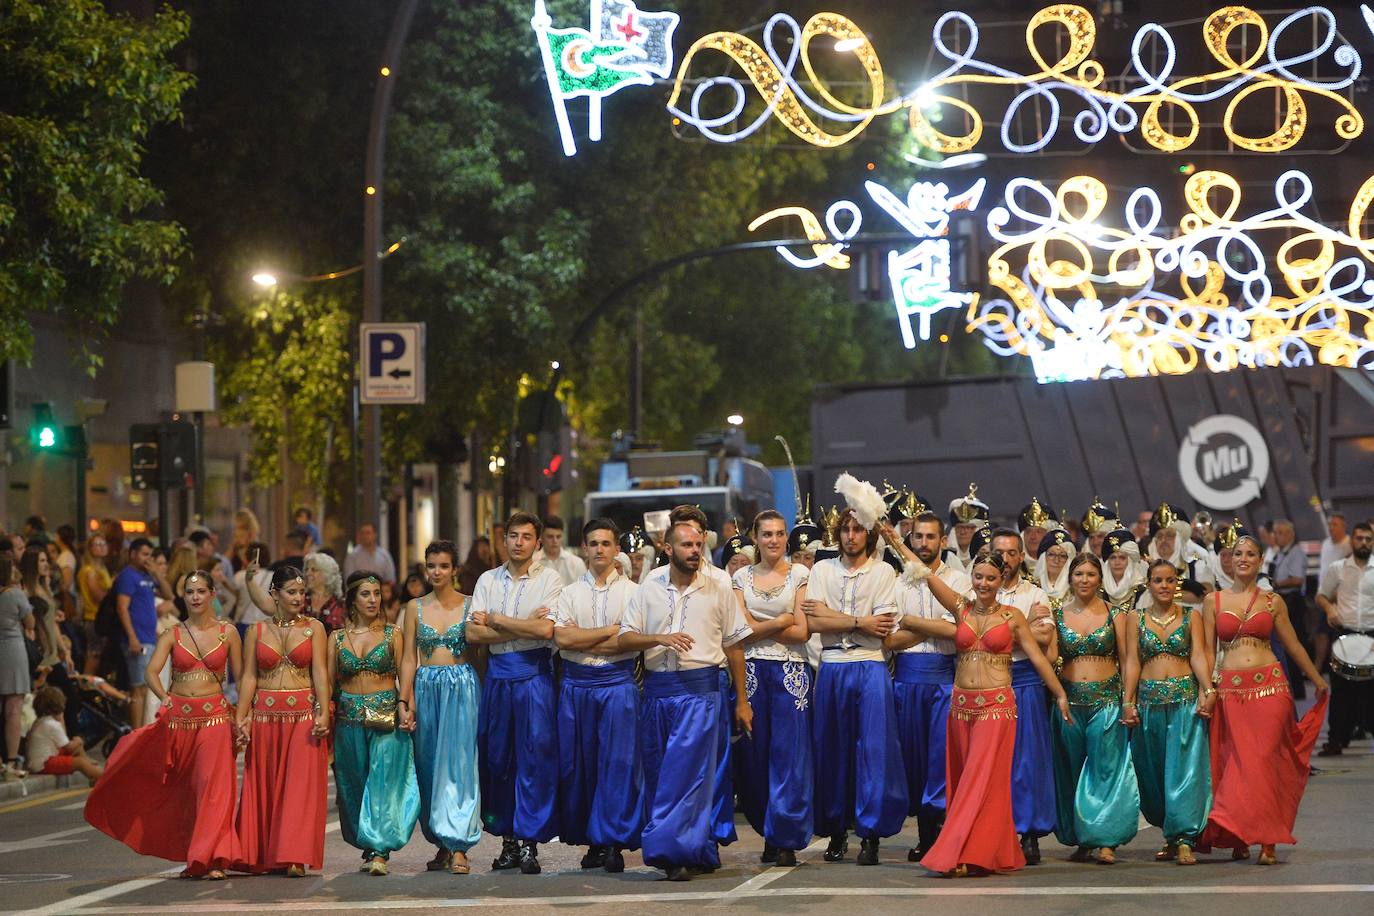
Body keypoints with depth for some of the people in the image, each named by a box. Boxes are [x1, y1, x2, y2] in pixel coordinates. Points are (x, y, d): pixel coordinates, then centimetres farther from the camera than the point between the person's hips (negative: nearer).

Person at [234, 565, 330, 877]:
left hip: (303, 714, -1)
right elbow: (248, 677, 6)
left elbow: (320, 673, -2)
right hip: (265, 715, 2)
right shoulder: (256, 631, 8)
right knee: (264, 786, 4)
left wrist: (323, 713, -13)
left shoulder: (313, 628, 5)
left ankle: (295, 857, -9)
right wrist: (241, 718, -3)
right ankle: (264, 855, 12)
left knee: (301, 783, -8)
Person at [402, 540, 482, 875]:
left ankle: (458, 847, -12)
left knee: (458, 762, -9)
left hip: (462, 687, -3)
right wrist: (405, 701, 0)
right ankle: (441, 845, 13)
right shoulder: (416, 607, 9)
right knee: (429, 766, 4)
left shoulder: (470, 605, 3)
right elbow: (409, 658, 6)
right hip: (426, 688, 3)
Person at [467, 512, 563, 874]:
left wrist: (495, 619, -5)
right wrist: (524, 627, -9)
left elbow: (545, 629, -14)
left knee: (535, 756, -6)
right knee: (496, 757, 4)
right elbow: (473, 633, 1)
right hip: (498, 673, 4)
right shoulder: (488, 580, 11)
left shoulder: (550, 579, 0)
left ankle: (529, 841, -2)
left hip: (534, 672, -4)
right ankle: (508, 840, 12)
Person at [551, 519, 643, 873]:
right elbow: (561, 638, -4)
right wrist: (609, 631, -7)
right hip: (576, 685, 3)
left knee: (619, 762, -6)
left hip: (618, 683, -2)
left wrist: (580, 640, -6)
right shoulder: (570, 592, 11)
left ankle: (615, 843, -3)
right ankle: (593, 842, 10)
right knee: (578, 764, 2)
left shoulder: (632, 592, 5)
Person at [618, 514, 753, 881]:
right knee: (656, 772, 4)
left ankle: (672, 849, -16)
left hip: (700, 689, -3)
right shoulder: (648, 591, 10)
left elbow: (734, 647, 9)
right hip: (657, 690, 3)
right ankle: (699, 852, 12)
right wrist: (660, 639, -13)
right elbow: (624, 640, 5)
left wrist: (742, 701, 7)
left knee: (688, 769, -13)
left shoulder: (718, 592, 6)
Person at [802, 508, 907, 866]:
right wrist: (861, 622, -8)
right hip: (832, 668, 2)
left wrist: (831, 616, -6)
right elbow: (814, 623, -2)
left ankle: (870, 834, -4)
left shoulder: (883, 572, 5)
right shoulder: (822, 569, 10)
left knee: (874, 749, -6)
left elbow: (883, 629, -6)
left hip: (870, 668, -2)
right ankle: (836, 831, 12)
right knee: (832, 750, 4)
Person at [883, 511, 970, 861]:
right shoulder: (899, 583, 12)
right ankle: (925, 835, 11)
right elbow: (889, 639, 2)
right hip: (908, 674, 3)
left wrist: (913, 623, -5)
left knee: (943, 748, -11)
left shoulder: (958, 580, 5)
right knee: (913, 750, 4)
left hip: (945, 674, -3)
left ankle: (938, 816, -5)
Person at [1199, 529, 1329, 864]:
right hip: (1230, 688, 1)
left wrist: (1317, 680, 24)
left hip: (1269, 685, 0)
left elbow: (1293, 645, 18)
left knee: (1264, 759, -7)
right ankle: (1239, 836, 8)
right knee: (1238, 760, -3)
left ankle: (1267, 839, -5)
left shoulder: (1273, 602, 9)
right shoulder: (1214, 602, 9)